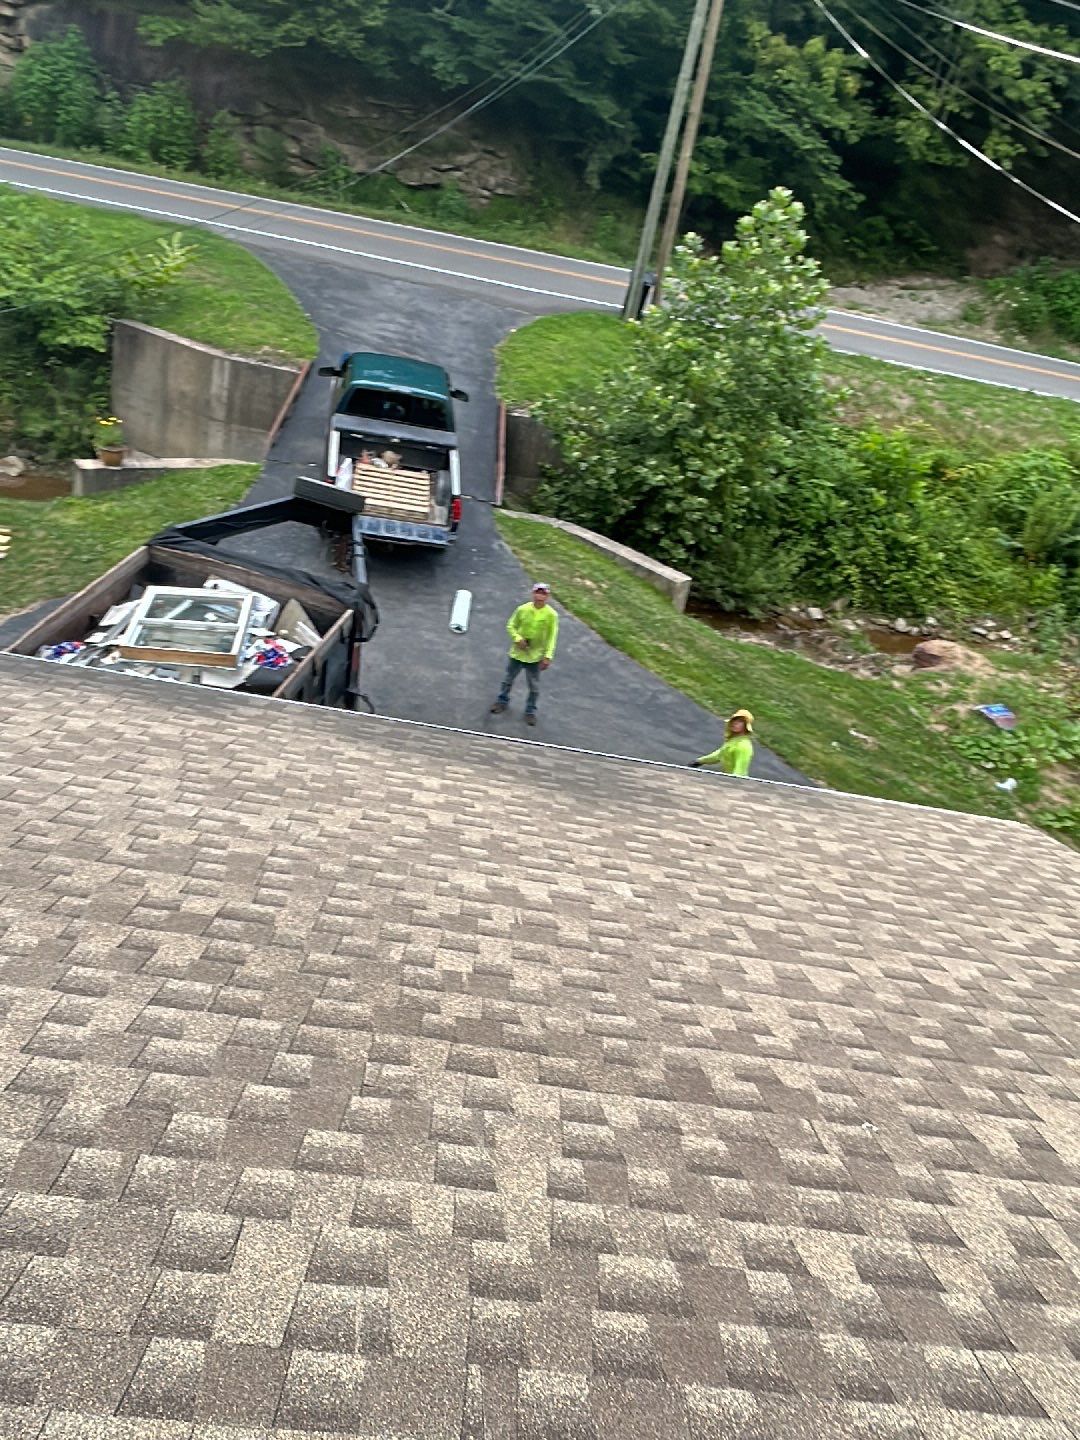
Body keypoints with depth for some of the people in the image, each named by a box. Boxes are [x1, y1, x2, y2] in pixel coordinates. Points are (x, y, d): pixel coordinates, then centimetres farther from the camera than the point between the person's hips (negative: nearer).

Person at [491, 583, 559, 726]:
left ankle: (530, 711, 27)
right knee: (508, 679, 18)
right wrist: (518, 639, -19)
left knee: (534, 687, 8)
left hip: (535, 657, -1)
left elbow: (552, 637, -11)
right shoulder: (522, 609, -13)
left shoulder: (551, 615, -15)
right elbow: (511, 626, -1)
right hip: (517, 653, 1)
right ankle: (502, 701, 41)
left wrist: (548, 656, -16)